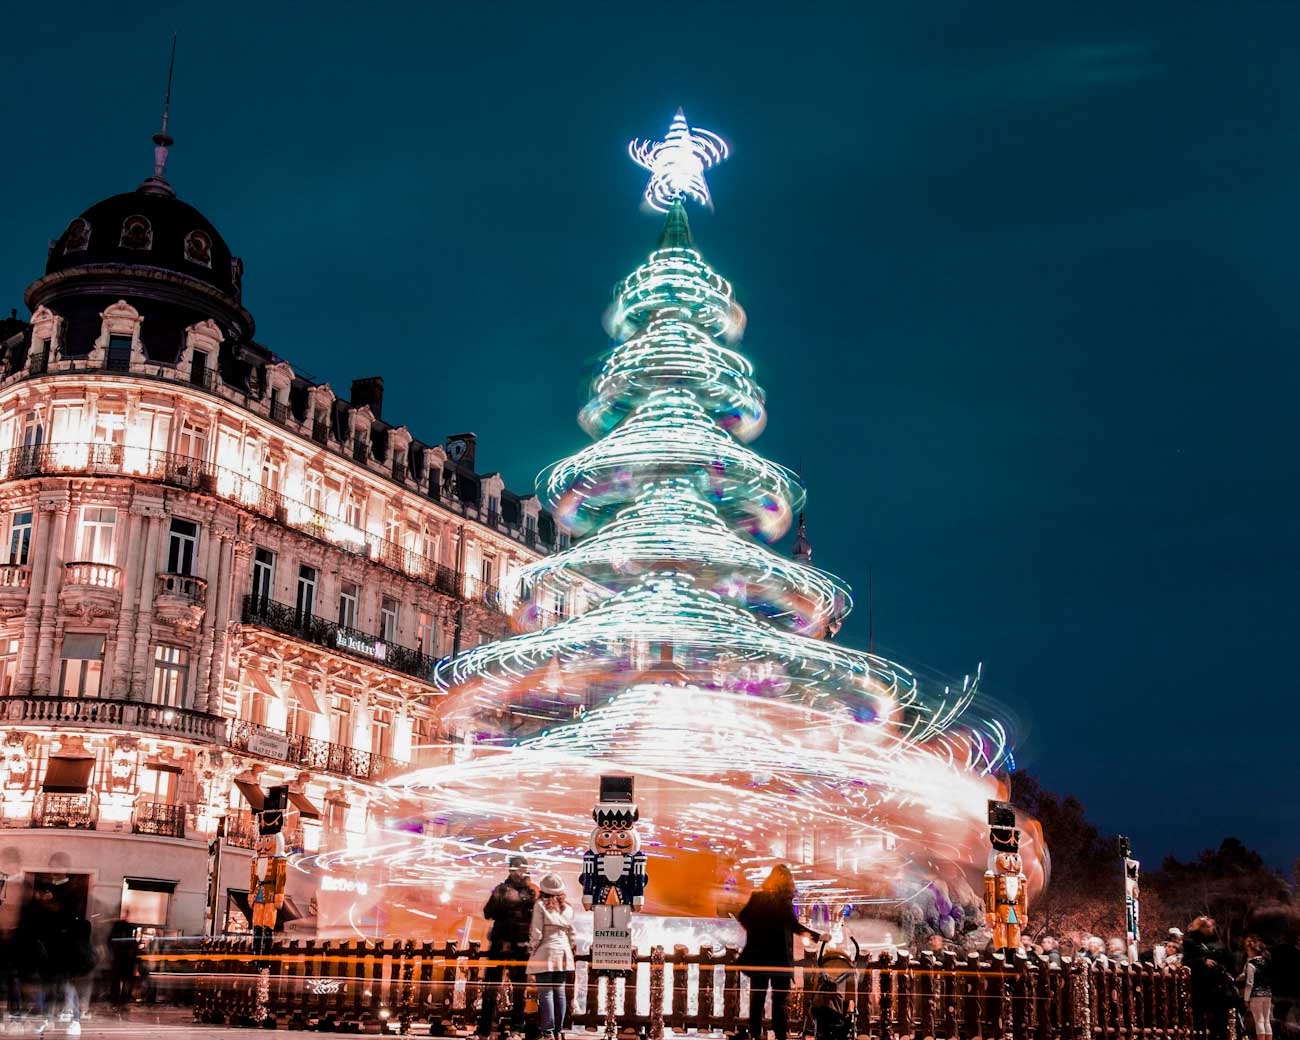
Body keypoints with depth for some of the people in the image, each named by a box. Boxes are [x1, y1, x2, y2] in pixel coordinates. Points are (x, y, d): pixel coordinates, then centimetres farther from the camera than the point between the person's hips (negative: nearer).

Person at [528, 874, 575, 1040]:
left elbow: (536, 933, -9)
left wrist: (532, 952, 1)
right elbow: (571, 934, 12)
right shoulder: (567, 908, 9)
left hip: (545, 952, -5)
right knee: (560, 991, 9)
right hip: (563, 953, 5)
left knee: (545, 992, -3)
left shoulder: (540, 905, -5)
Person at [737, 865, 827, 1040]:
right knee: (779, 999, 2)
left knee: (757, 996, 12)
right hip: (779, 956, -4)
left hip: (757, 955, 4)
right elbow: (794, 925, -16)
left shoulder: (757, 897, 2)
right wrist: (818, 936, -10)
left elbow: (742, 918, 7)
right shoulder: (784, 900, -10)